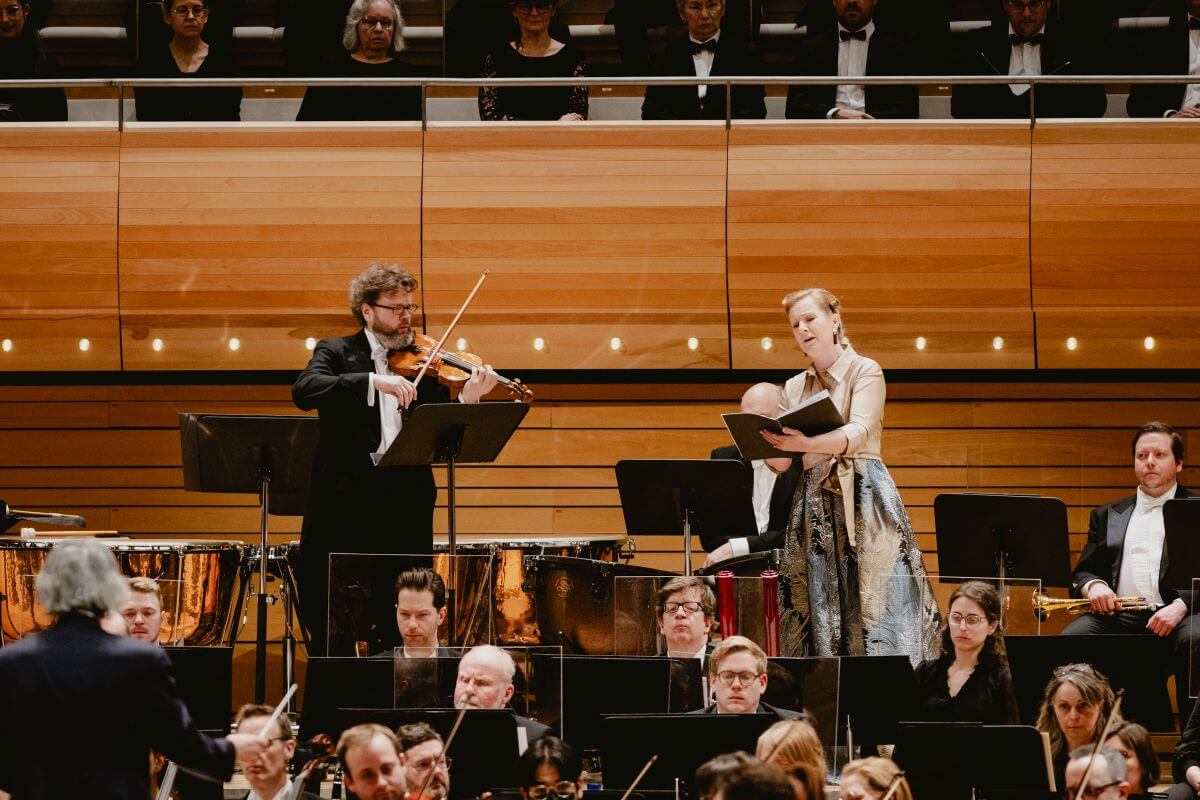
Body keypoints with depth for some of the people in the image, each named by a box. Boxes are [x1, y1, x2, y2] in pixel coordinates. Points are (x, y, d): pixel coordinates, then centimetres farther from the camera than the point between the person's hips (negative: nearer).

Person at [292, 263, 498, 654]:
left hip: (404, 504, 2)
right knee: (330, 629, 2)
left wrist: (468, 398, -16)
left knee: (401, 629, 4)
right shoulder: (336, 354, 6)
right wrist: (373, 381, -26)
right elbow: (303, 391, -16)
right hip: (347, 502, -2)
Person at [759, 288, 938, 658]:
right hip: (813, 503, 5)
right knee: (818, 615, -3)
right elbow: (781, 463, 12)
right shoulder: (794, 388, 17)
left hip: (863, 500, -5)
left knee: (871, 610, -11)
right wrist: (770, 447, -12)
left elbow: (858, 432, -16)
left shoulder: (865, 371, 2)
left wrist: (806, 444, -32)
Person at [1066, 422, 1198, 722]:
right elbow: (1081, 573, 22)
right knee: (1071, 640, -27)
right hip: (1118, 616, 3)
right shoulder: (1107, 516, 27)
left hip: (1175, 618, -3)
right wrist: (1093, 585, -4)